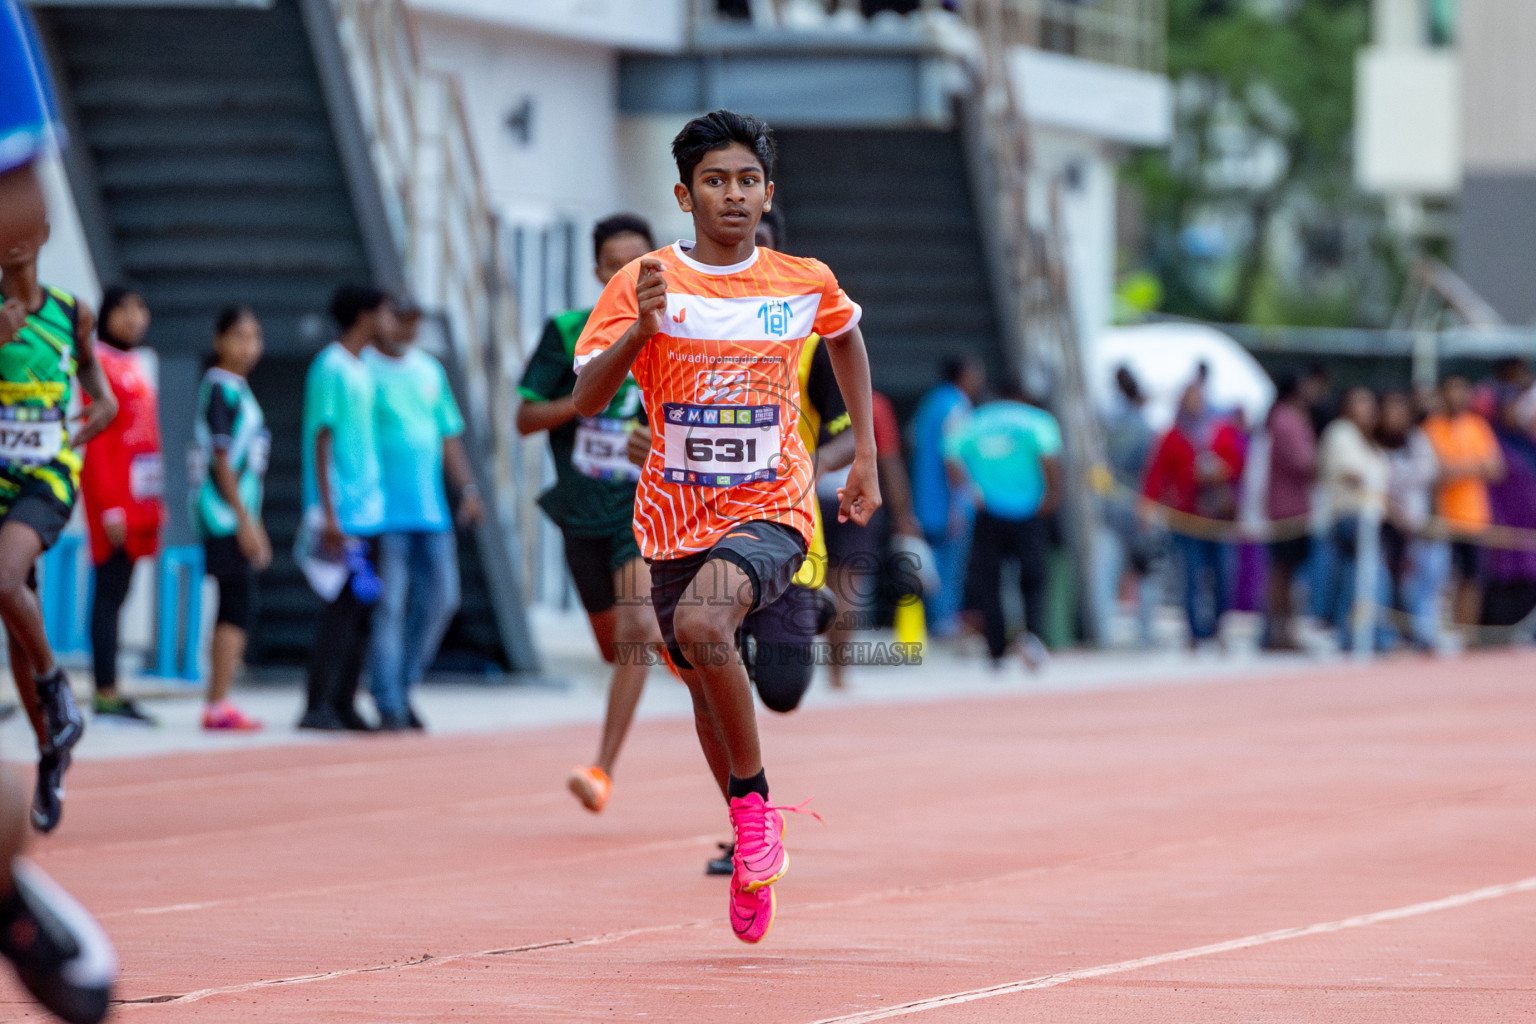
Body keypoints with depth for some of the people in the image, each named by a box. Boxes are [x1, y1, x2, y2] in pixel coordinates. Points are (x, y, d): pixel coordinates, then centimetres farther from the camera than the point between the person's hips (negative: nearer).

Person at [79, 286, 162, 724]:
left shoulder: (134, 367, 17)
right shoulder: (101, 364, -9)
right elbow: (95, 440, -14)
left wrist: (154, 505, 17)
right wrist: (109, 505, -18)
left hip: (139, 496, 9)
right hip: (113, 492, -9)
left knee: (116, 594, 9)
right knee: (110, 593, -8)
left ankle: (111, 696, 10)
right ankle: (107, 695, -9)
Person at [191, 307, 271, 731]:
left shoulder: (238, 389, 18)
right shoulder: (220, 387, -11)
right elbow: (221, 460, -16)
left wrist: (253, 523, 24)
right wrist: (244, 520, -18)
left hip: (238, 512, 10)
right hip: (225, 512, -10)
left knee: (233, 609, 9)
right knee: (239, 607, -12)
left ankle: (218, 705, 10)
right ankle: (218, 706, -13)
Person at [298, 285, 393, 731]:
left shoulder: (362, 370, 17)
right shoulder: (331, 368, -10)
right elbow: (322, 440, -13)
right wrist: (328, 514, -18)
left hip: (369, 509, 9)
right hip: (343, 511, -9)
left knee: (362, 610, 8)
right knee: (344, 607, -10)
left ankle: (343, 704, 13)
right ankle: (317, 707, -8)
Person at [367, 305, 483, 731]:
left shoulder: (430, 371, 16)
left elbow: (449, 436, 22)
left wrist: (467, 489, 11)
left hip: (431, 508, 6)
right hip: (385, 509, -6)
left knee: (441, 598, 4)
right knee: (390, 604, -8)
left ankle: (404, 685, 20)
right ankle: (389, 704, -4)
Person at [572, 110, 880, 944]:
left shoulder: (807, 284, -1)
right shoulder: (642, 286, -5)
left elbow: (846, 336, 23)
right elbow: (586, 401, -13)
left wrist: (864, 454, 20)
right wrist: (641, 330, -29)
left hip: (771, 509, -2)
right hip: (676, 519, 3)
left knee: (702, 626, -30)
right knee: (704, 685, 11)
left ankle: (754, 800, -12)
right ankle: (753, 843, 33)